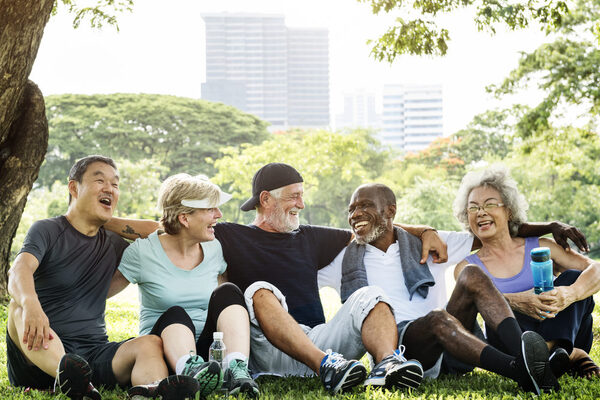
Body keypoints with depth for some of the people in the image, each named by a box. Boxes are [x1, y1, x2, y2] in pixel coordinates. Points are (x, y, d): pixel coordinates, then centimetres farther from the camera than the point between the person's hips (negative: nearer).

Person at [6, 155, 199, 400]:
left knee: (150, 343, -24)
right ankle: (66, 376, -63)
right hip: (43, 353, -4)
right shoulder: (47, 230, 2)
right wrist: (30, 304, -42)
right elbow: (19, 271, -19)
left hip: (93, 351, 4)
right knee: (19, 306, -33)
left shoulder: (113, 245, 19)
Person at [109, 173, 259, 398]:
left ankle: (237, 369, -43)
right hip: (164, 346, -3)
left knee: (226, 292, -20)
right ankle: (190, 371, -64)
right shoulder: (143, 251, -3)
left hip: (209, 350, 3)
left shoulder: (214, 249, 10)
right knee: (175, 315, -33)